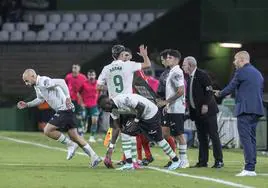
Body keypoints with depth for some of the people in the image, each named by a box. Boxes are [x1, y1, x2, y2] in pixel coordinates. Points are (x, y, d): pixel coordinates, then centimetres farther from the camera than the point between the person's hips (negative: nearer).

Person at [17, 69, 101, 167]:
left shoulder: (44, 82, -16)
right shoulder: (37, 86, 14)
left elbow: (61, 82, -27)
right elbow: (40, 99, 32)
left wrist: (67, 97, -31)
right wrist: (27, 105, 25)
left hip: (64, 110, -10)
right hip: (62, 111, 10)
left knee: (48, 130, -9)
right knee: (74, 136, 9)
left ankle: (70, 144, 1)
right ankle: (94, 157, 7)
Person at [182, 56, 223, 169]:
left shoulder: (202, 75, -10)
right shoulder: (190, 78, 15)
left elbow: (209, 91, -16)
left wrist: (205, 105, -21)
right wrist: (189, 105, 8)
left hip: (207, 110, -8)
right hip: (197, 112, 8)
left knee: (213, 135, -5)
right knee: (201, 138, 9)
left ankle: (219, 161, -5)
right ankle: (203, 161, 11)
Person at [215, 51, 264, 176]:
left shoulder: (241, 72, -6)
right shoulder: (258, 73, 19)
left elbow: (230, 88, -1)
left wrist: (219, 94, 18)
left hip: (245, 109, -8)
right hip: (256, 110, 8)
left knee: (246, 139, -11)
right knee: (252, 139, 12)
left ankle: (249, 168, -18)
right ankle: (251, 167, 11)